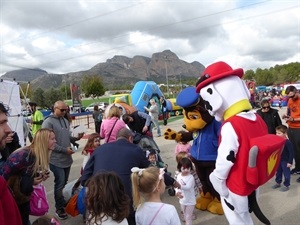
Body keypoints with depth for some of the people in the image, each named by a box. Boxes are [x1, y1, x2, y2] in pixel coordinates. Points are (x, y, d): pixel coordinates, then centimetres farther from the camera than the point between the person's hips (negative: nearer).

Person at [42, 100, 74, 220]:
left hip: (67, 158, 7)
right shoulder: (48, 122, -13)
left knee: (65, 183, 19)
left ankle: (64, 203, 37)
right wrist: (64, 150, -17)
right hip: (57, 159, -7)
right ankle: (59, 208, 18)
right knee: (60, 183, 1)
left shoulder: (65, 121, 10)